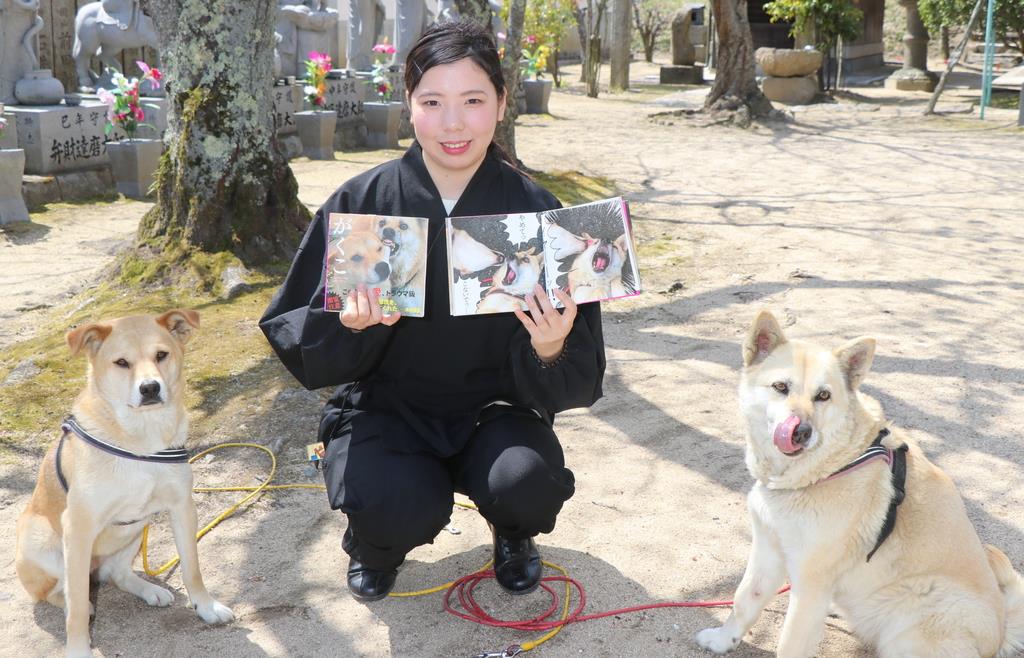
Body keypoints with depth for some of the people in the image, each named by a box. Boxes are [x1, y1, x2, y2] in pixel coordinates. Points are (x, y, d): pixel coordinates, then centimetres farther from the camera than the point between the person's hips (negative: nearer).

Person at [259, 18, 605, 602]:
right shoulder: (362, 202, -9)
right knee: (398, 508, -30)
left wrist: (550, 354, -32)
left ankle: (514, 532, 11)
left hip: (492, 406, 1)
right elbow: (291, 336, -7)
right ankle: (377, 540, 11)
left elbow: (581, 378, -8)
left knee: (527, 482, -30)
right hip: (384, 406, 0)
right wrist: (349, 325, -29)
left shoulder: (535, 210, -10)